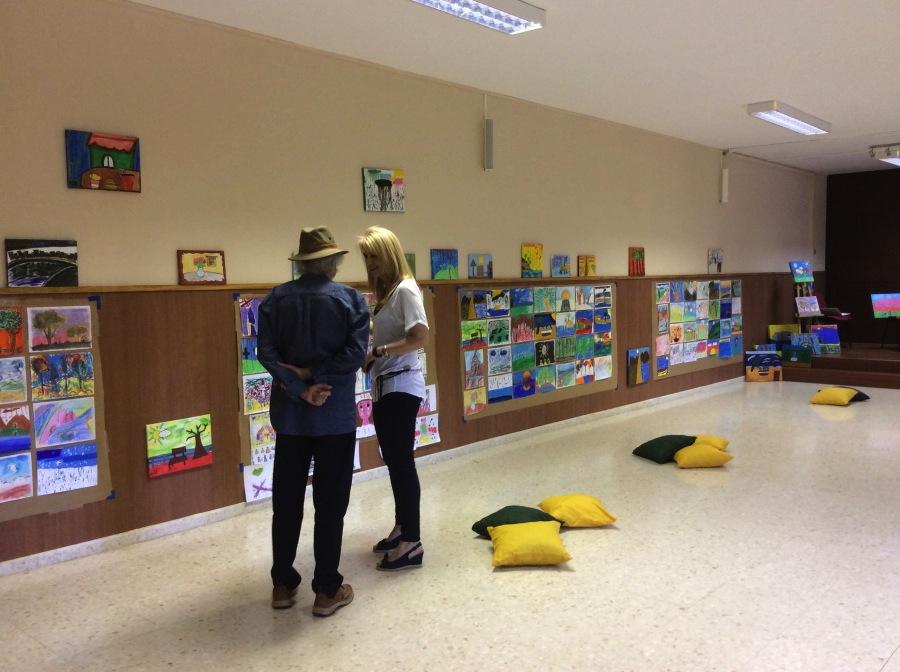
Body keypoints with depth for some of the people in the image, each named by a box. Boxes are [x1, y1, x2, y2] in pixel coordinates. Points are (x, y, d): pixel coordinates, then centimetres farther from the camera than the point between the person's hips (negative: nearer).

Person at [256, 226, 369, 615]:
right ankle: (327, 590, 12)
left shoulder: (275, 299, 3)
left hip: (289, 413, 3)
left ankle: (283, 584, 24)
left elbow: (266, 352, -7)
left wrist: (301, 390, -12)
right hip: (335, 414, -3)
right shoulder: (351, 299, -5)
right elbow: (356, 353, -15)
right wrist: (312, 375, -11)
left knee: (286, 500, 13)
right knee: (330, 502, 5)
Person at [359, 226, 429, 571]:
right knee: (393, 460, 16)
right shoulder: (384, 291, 15)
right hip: (383, 385, 9)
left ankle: (412, 542, 2)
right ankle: (401, 527, 30)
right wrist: (370, 353, -6)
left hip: (401, 385, -9)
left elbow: (420, 337, -22)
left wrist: (377, 352, -19)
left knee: (402, 460, -5)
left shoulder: (405, 289, -12)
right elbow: (384, 336, 12)